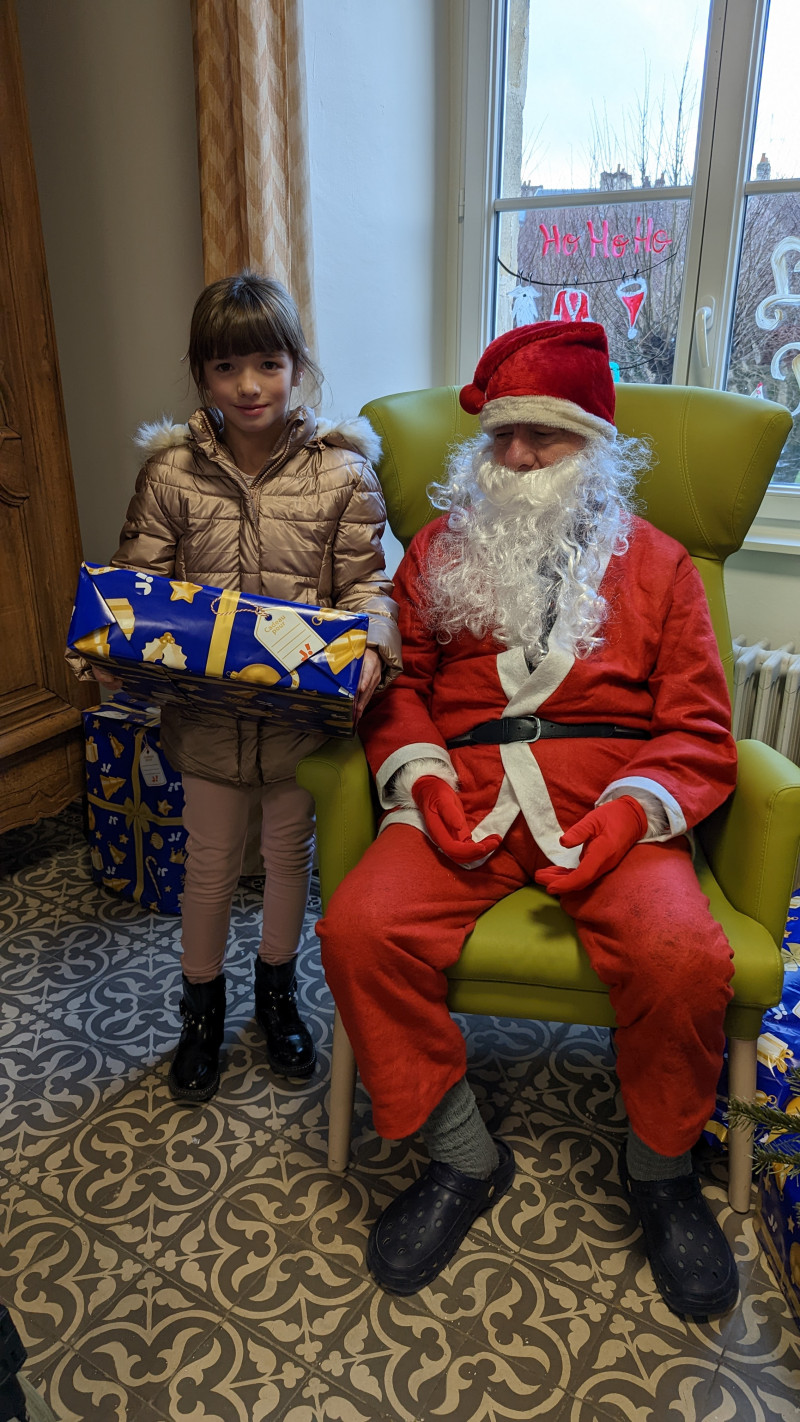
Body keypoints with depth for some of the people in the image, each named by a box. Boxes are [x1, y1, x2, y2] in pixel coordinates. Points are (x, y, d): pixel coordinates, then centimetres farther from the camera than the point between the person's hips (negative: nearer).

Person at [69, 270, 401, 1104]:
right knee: (210, 861, 15)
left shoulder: (340, 471, -7)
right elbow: (135, 580, -1)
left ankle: (277, 990, 44)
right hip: (208, 711, 1)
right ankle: (202, 1006, 40)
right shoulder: (171, 472, -5)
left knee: (290, 851, 18)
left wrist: (370, 647, -26)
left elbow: (366, 582, -6)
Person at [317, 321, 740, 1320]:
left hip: (610, 800, -1)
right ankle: (463, 1159, -1)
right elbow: (397, 683, 13)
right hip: (464, 794, 2)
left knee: (684, 958, -28)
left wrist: (633, 809, -12)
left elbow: (700, 731, 7)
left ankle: (659, 1168, 5)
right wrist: (423, 778, -6)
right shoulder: (441, 550, 19)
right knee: (359, 930, -25)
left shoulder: (656, 563, 14)